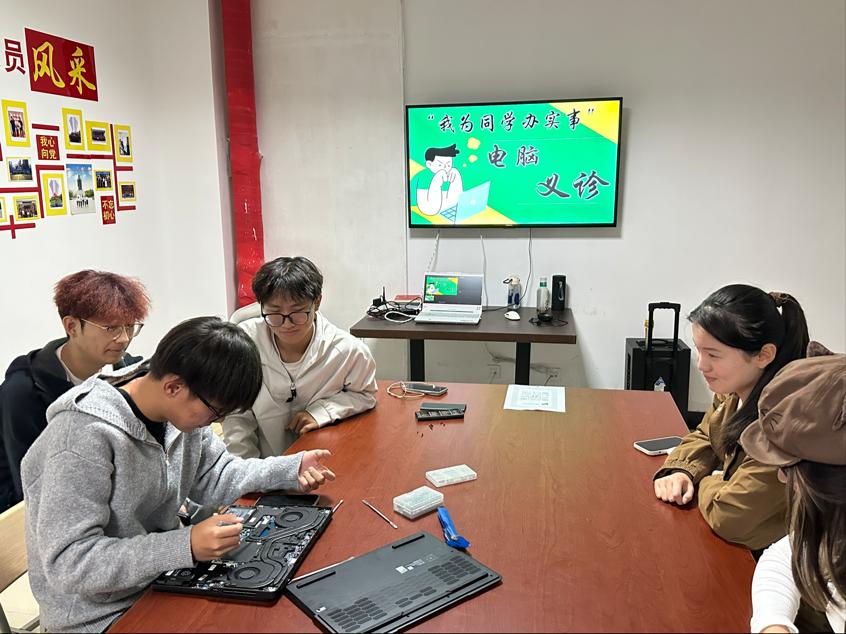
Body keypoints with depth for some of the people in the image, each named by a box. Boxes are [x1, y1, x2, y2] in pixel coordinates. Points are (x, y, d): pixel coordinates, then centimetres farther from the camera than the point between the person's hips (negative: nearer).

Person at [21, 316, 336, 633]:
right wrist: (185, 546, -35)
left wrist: (291, 468, -7)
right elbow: (67, 563, -28)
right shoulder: (83, 440, -29)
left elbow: (213, 477, 5)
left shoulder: (182, 408, -7)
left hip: (165, 577, 7)